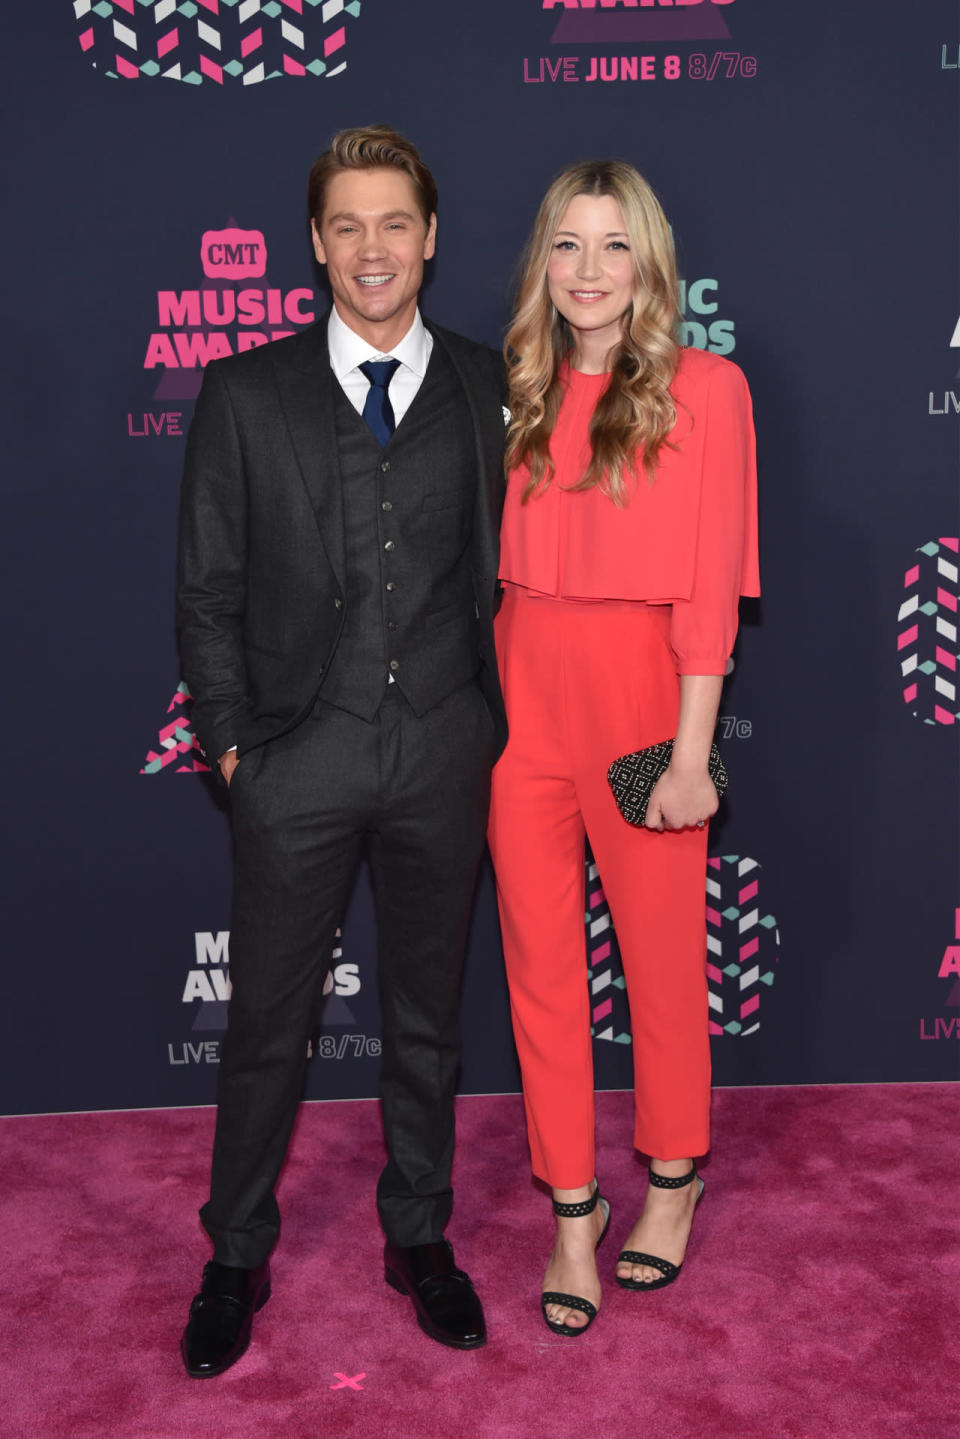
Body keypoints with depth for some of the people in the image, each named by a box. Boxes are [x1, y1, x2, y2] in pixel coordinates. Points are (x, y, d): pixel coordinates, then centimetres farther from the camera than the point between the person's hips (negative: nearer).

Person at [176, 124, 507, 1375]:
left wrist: (493, 720, 0)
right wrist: (229, 736, -3)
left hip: (443, 754, 1)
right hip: (296, 755, -1)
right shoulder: (245, 393, 1)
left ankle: (420, 1236, 35)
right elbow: (208, 587, 1)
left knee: (428, 1010, 15)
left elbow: (503, 568, 6)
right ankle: (237, 1259, 30)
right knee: (269, 1019, 10)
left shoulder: (488, 389, 3)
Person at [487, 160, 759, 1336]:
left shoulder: (703, 389, -3)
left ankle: (673, 1180, 32)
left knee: (661, 955, 9)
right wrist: (484, 704, 0)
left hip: (638, 688, -4)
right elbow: (497, 567, 9)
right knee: (538, 964, 9)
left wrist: (690, 751, -12)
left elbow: (709, 587, -8)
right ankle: (572, 1210, 25)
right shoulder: (522, 395, 10)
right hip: (522, 695, 4)